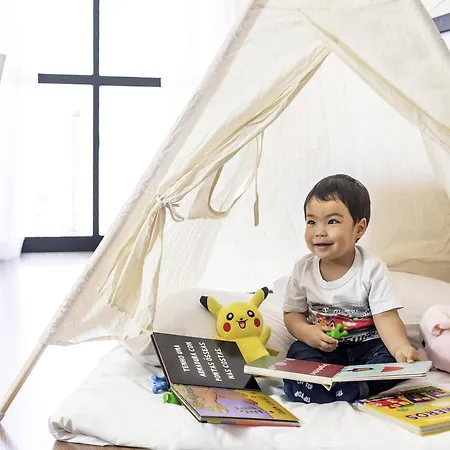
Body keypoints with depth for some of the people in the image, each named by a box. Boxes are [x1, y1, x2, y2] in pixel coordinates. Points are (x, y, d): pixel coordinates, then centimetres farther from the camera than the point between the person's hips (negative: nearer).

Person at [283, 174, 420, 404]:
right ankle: (359, 389, -30)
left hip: (367, 345, -1)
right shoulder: (303, 269, -4)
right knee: (299, 355, -27)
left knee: (393, 360, -27)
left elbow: (385, 317, -17)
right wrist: (307, 332, -19)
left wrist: (401, 347, -38)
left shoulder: (372, 269, -11)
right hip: (321, 346, 1)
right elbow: (292, 313, 5)